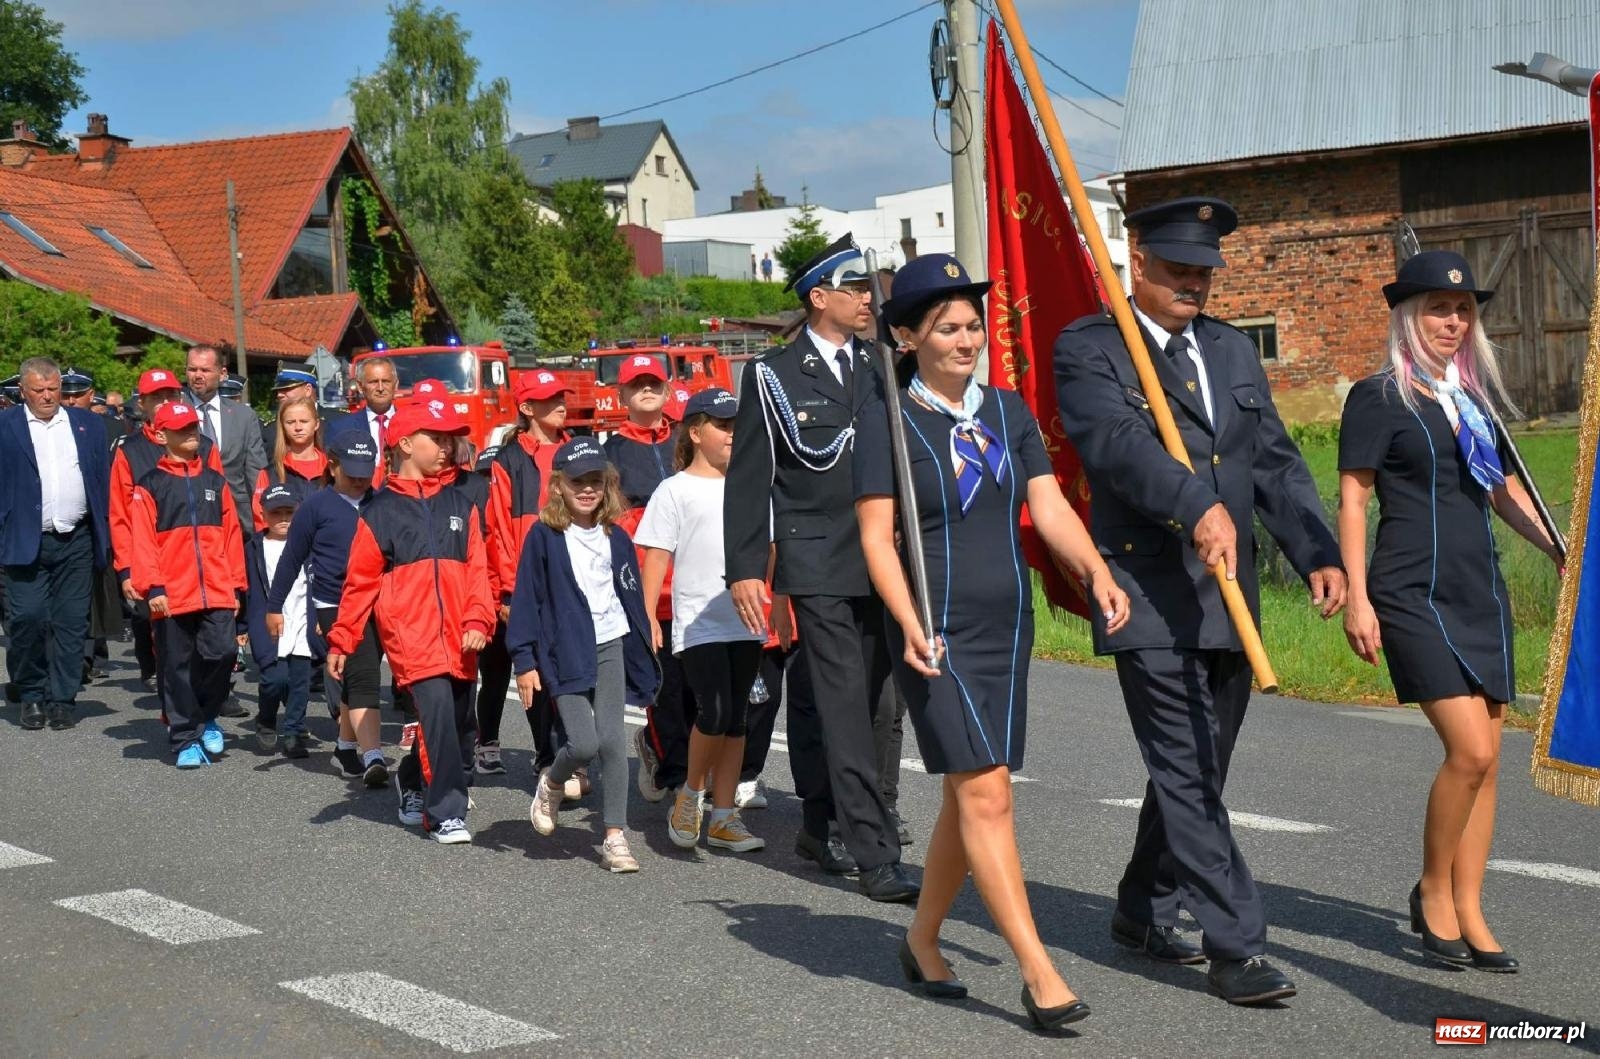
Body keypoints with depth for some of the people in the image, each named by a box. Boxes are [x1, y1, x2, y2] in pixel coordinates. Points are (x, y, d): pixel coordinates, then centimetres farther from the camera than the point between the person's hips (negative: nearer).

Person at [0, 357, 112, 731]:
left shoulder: (86, 424, 11)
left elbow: (104, 479, 11)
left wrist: (107, 534, 5)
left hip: (76, 542, 2)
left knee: (71, 622, 2)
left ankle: (63, 699, 11)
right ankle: (31, 696, 10)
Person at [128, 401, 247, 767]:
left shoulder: (215, 482, 15)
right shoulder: (150, 486, 4)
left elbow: (231, 535, 13)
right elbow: (142, 541, -3)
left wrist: (237, 585, 9)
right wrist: (151, 587, -12)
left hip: (217, 593, 2)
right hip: (171, 596, -2)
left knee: (222, 653, -11)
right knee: (178, 667, 3)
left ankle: (207, 717, 14)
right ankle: (186, 740, 13)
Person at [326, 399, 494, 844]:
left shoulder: (459, 506, 14)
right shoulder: (380, 511, 4)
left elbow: (476, 571, 7)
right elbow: (360, 582, 5)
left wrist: (478, 622, -7)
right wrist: (340, 640, 2)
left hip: (458, 639, 5)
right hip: (410, 636, -5)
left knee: (459, 723, 13)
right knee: (438, 714, -18)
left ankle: (413, 783, 40)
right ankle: (446, 815, -10)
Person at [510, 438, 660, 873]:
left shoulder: (616, 538, 8)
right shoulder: (544, 536, -5)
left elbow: (631, 597, 15)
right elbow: (526, 599, -3)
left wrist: (643, 652, 15)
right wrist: (524, 661, -6)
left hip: (610, 646, 3)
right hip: (564, 653, -3)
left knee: (612, 740, -3)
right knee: (583, 743, -11)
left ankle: (615, 836, 4)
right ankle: (552, 783, 23)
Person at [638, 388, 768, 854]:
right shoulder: (676, 490, -1)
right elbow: (656, 557, -3)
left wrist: (780, 602, 12)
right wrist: (647, 618, -9)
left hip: (746, 622, 5)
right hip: (698, 623, -5)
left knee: (736, 719, 6)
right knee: (715, 712, -16)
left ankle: (723, 817, 14)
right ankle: (691, 792, 8)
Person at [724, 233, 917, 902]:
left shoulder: (877, 369, 14)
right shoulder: (774, 375, -2)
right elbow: (748, 478, -3)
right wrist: (744, 569, -9)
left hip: (879, 563, 6)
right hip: (818, 567, -6)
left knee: (869, 704, 13)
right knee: (846, 709, -9)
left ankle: (820, 823, 32)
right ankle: (877, 858, -8)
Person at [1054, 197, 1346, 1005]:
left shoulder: (1233, 352, 16)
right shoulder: (1088, 349, -5)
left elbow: (1276, 461, 13)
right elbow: (1119, 443, -22)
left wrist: (1318, 554, -1)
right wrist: (1198, 507, -38)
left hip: (1230, 597, 7)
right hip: (1150, 596, -7)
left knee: (1198, 771, 15)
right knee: (1187, 774, -8)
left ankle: (1142, 913, 32)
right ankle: (1234, 946, -4)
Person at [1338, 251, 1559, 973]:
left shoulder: (1477, 397, 15)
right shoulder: (1378, 397, -4)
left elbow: (1504, 490, 21)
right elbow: (1352, 500, -6)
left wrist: (1558, 548, 6)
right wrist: (1356, 596, -13)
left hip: (1480, 591, 7)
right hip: (1414, 593, -7)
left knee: (1485, 759, 5)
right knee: (1471, 751, -15)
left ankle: (1468, 914, 15)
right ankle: (1432, 892, 6)